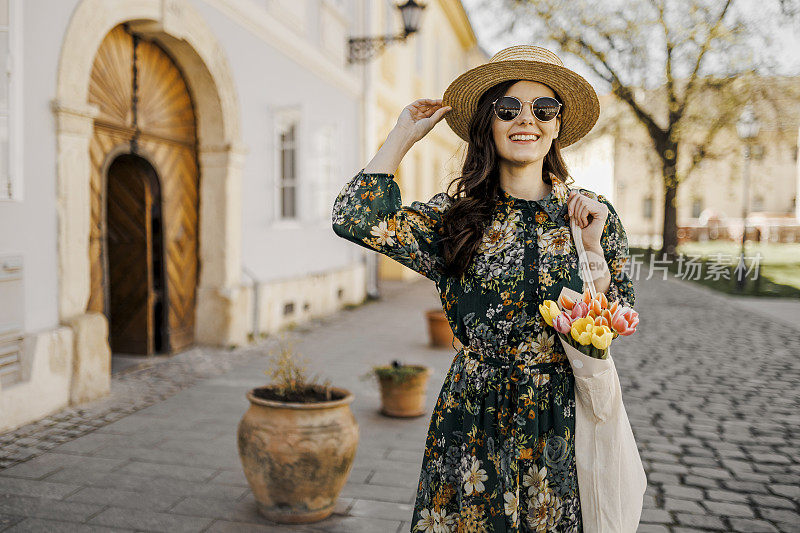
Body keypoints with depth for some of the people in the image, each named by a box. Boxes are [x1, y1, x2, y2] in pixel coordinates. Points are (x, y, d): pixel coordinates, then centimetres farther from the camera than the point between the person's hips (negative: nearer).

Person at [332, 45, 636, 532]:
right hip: (476, 423, 0)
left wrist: (592, 248, -16)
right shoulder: (455, 217, -3)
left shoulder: (592, 214, 0)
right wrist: (405, 133, -6)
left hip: (565, 424, 1)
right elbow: (355, 219, -17)